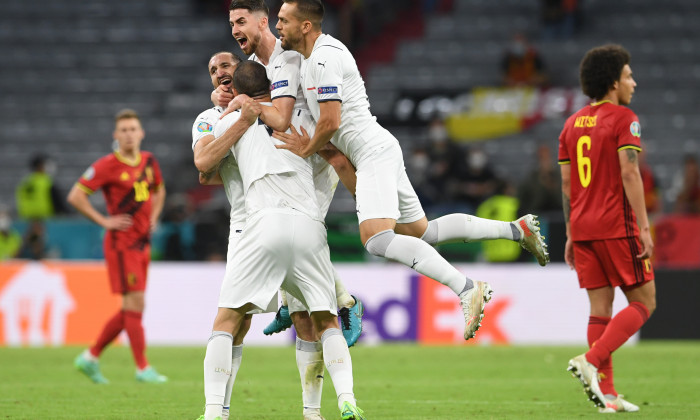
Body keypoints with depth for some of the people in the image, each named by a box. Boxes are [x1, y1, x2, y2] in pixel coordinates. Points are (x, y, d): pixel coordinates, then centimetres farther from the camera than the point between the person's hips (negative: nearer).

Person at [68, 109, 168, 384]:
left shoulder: (149, 162, 9)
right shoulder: (107, 166, -11)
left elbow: (158, 190, 29)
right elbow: (75, 196, -10)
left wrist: (153, 217, 13)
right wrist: (104, 221, -13)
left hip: (142, 243, 7)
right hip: (121, 244, -7)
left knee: (129, 310, 8)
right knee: (135, 303, -10)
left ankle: (91, 357, 19)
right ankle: (143, 369, -6)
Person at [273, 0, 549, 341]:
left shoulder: (324, 57, -15)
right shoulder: (311, 56, 17)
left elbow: (330, 122, -19)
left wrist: (306, 149, -1)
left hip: (374, 152, -11)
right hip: (376, 153, 11)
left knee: (376, 238, -25)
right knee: (420, 231, 17)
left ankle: (467, 289, -30)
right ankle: (517, 229, 22)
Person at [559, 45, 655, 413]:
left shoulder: (572, 123, 14)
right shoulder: (623, 119, -7)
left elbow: (566, 183, 14)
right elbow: (629, 174, -16)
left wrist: (571, 234, 17)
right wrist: (644, 227, -16)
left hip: (583, 229, 7)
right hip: (617, 226, -7)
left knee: (600, 307, 7)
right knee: (643, 302, 1)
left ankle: (606, 392, 3)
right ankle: (591, 361, -17)